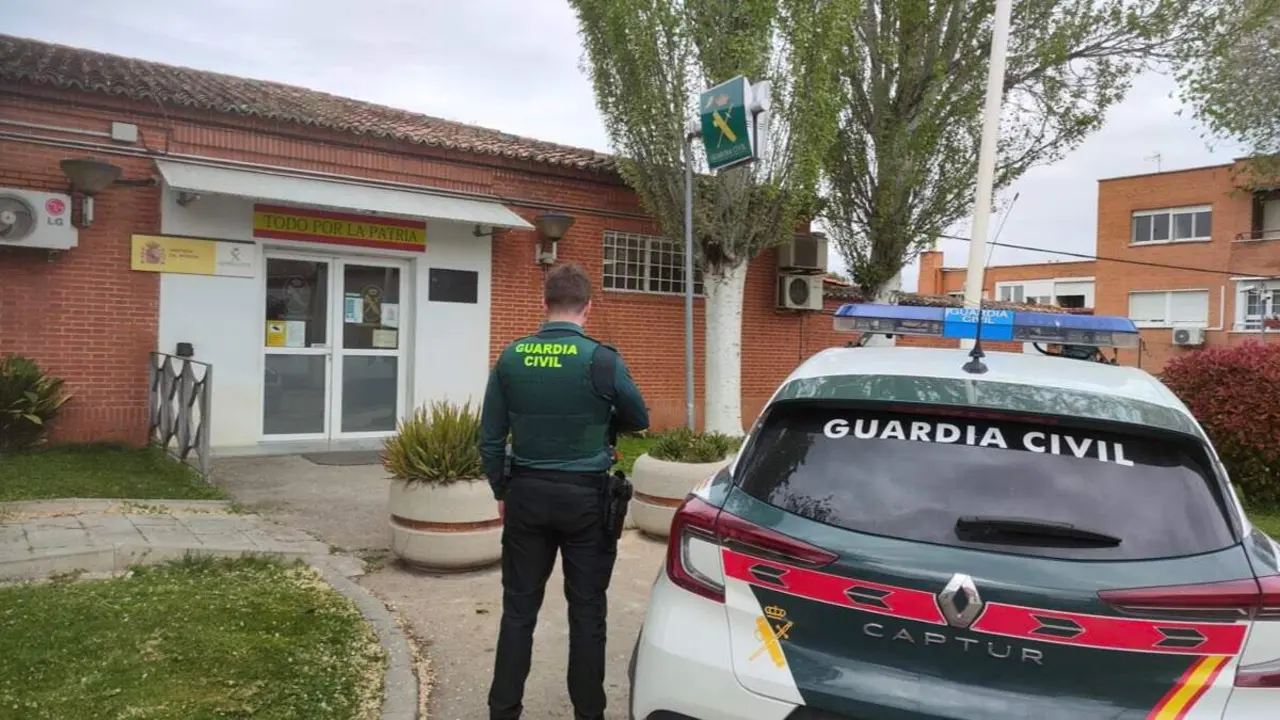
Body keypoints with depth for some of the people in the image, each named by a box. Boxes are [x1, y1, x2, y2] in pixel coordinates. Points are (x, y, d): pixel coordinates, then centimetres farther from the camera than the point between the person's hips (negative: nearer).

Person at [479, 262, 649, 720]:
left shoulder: (511, 358, -3)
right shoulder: (602, 360, -12)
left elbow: (490, 438, 2)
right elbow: (639, 420, 4)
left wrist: (501, 492, 14)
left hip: (527, 493, 3)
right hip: (586, 497, -2)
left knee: (519, 609, 12)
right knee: (587, 613, 9)